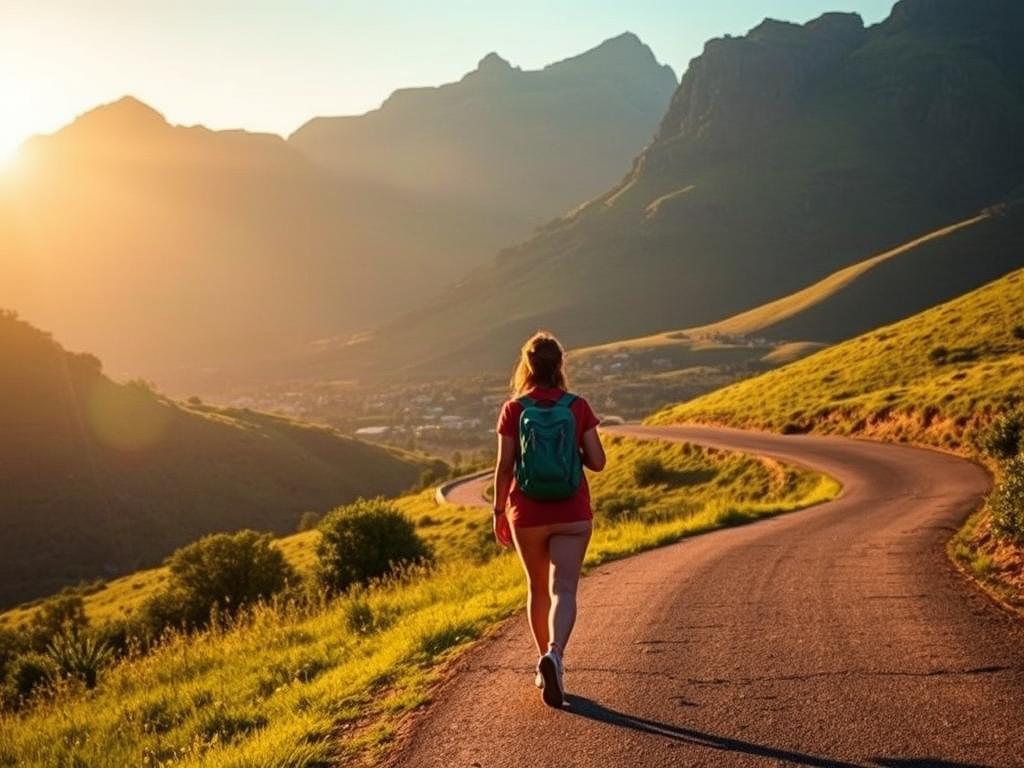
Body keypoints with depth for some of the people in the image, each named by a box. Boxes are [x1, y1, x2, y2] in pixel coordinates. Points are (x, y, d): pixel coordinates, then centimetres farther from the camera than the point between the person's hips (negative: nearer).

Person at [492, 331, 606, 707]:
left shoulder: (514, 409, -4)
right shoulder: (578, 407, -3)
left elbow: (504, 466, -5)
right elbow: (597, 462, -5)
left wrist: (498, 512, 5)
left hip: (527, 513, 1)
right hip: (571, 514, -1)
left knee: (537, 588, 18)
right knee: (563, 590, -4)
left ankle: (545, 662, 29)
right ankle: (555, 654, -29)